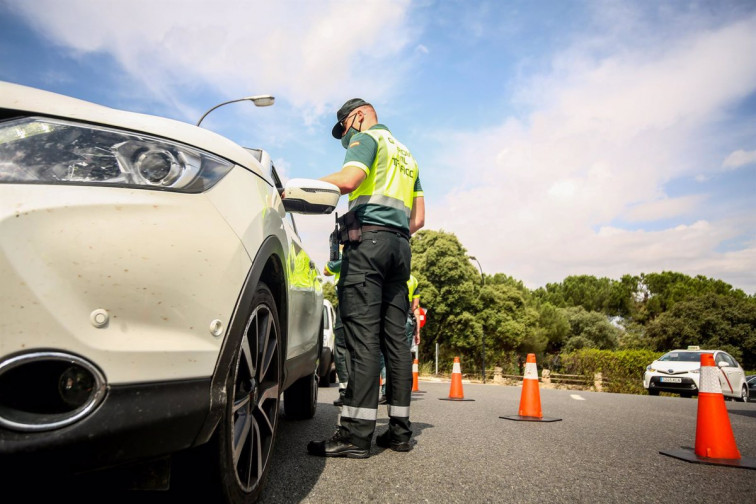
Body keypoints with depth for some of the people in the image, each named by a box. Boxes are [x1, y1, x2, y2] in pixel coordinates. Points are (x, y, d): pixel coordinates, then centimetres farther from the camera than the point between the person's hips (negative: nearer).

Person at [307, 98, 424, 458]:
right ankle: (399, 429, 6)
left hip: (367, 239, -8)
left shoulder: (368, 136, 6)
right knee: (395, 337, 4)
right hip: (400, 244, 8)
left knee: (363, 334, -13)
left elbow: (347, 180, -15)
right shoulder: (405, 155, 30)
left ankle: (356, 433, -13)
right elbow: (418, 218, 24)